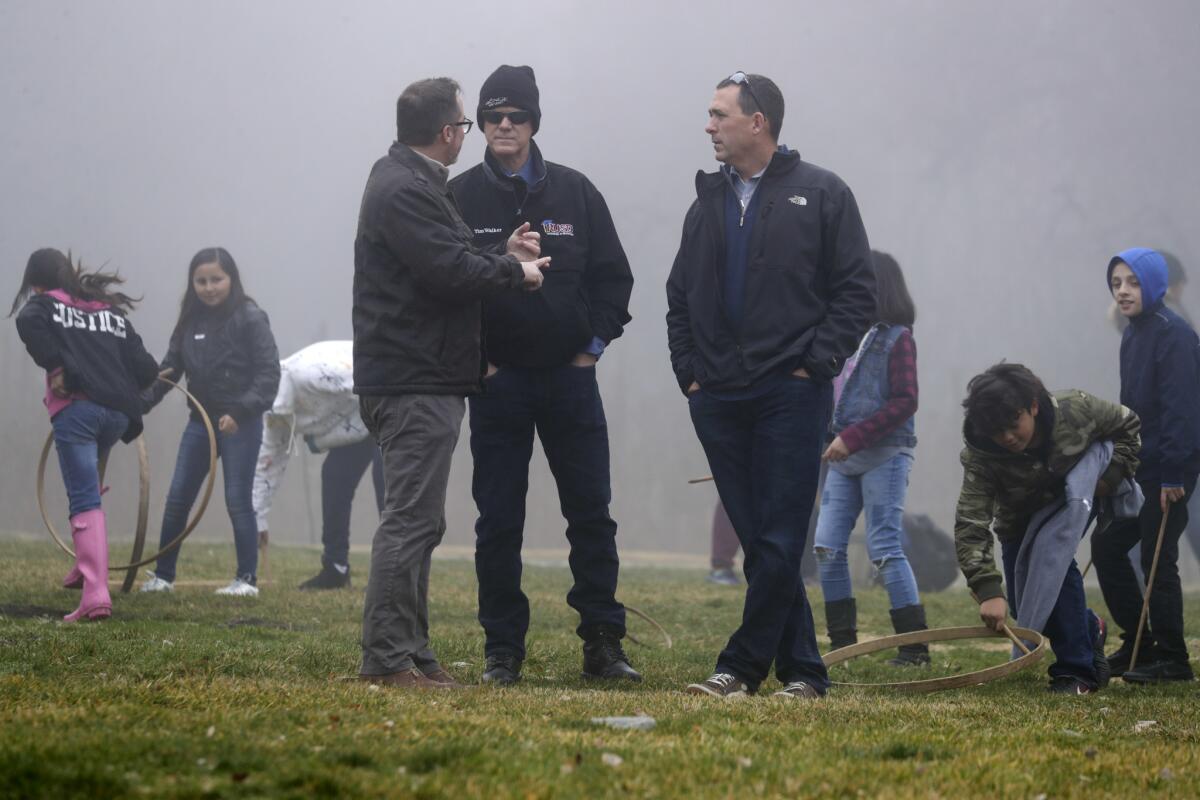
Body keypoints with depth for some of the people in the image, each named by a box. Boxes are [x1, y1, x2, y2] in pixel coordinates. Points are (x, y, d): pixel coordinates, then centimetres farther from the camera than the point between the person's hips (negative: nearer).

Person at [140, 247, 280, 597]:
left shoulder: (250, 319, -9)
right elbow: (169, 369, 12)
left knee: (238, 501, -3)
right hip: (201, 421, 6)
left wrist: (239, 413, -23)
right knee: (177, 498, 6)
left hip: (241, 424, -6)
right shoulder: (191, 321, 8)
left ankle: (247, 579, 6)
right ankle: (163, 575, 16)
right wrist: (140, 403, -2)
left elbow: (268, 374, -13)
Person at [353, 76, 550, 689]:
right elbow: (450, 273, -23)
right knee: (411, 518, -11)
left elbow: (447, 265, 22)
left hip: (423, 380, 11)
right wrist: (515, 270, -7)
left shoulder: (412, 183, 19)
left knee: (416, 520, 14)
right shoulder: (404, 191, -16)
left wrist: (502, 255, 12)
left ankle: (408, 651, 19)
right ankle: (386, 657, -11)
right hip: (414, 384, -11)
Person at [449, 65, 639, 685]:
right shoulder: (460, 198, 0)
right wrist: (469, 357, -4)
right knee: (498, 523, 1)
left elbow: (613, 275, 12)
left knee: (592, 513, 2)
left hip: (570, 377, 2)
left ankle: (603, 645, 9)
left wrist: (594, 343, 3)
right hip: (496, 379, -2)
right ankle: (502, 652, 7)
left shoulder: (574, 192, 6)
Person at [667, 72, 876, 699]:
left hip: (791, 394, -5)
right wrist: (689, 371, 9)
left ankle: (742, 665, -4)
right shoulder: (708, 202, 16)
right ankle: (801, 671, 10)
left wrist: (816, 364, -9)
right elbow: (680, 296, 21)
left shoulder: (821, 195, 1)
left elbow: (856, 293, -1)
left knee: (779, 541, -9)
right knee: (757, 541, 4)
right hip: (718, 400, 5)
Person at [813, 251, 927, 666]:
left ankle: (916, 646, 0)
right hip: (844, 459, 7)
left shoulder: (897, 339, -8)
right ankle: (842, 643, 12)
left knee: (884, 549, -7)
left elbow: (904, 402, -14)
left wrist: (853, 437, -19)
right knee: (827, 547, 3)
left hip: (884, 456, -7)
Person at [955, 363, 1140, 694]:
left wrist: (1112, 475, -23)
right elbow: (970, 526, -41)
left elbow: (1127, 425, -11)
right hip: (1019, 522, 2)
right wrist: (988, 591, -51)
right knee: (1027, 607, -3)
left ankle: (1076, 671, -21)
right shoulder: (981, 455, -36)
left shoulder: (1075, 410, -33)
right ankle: (1089, 629, 29)